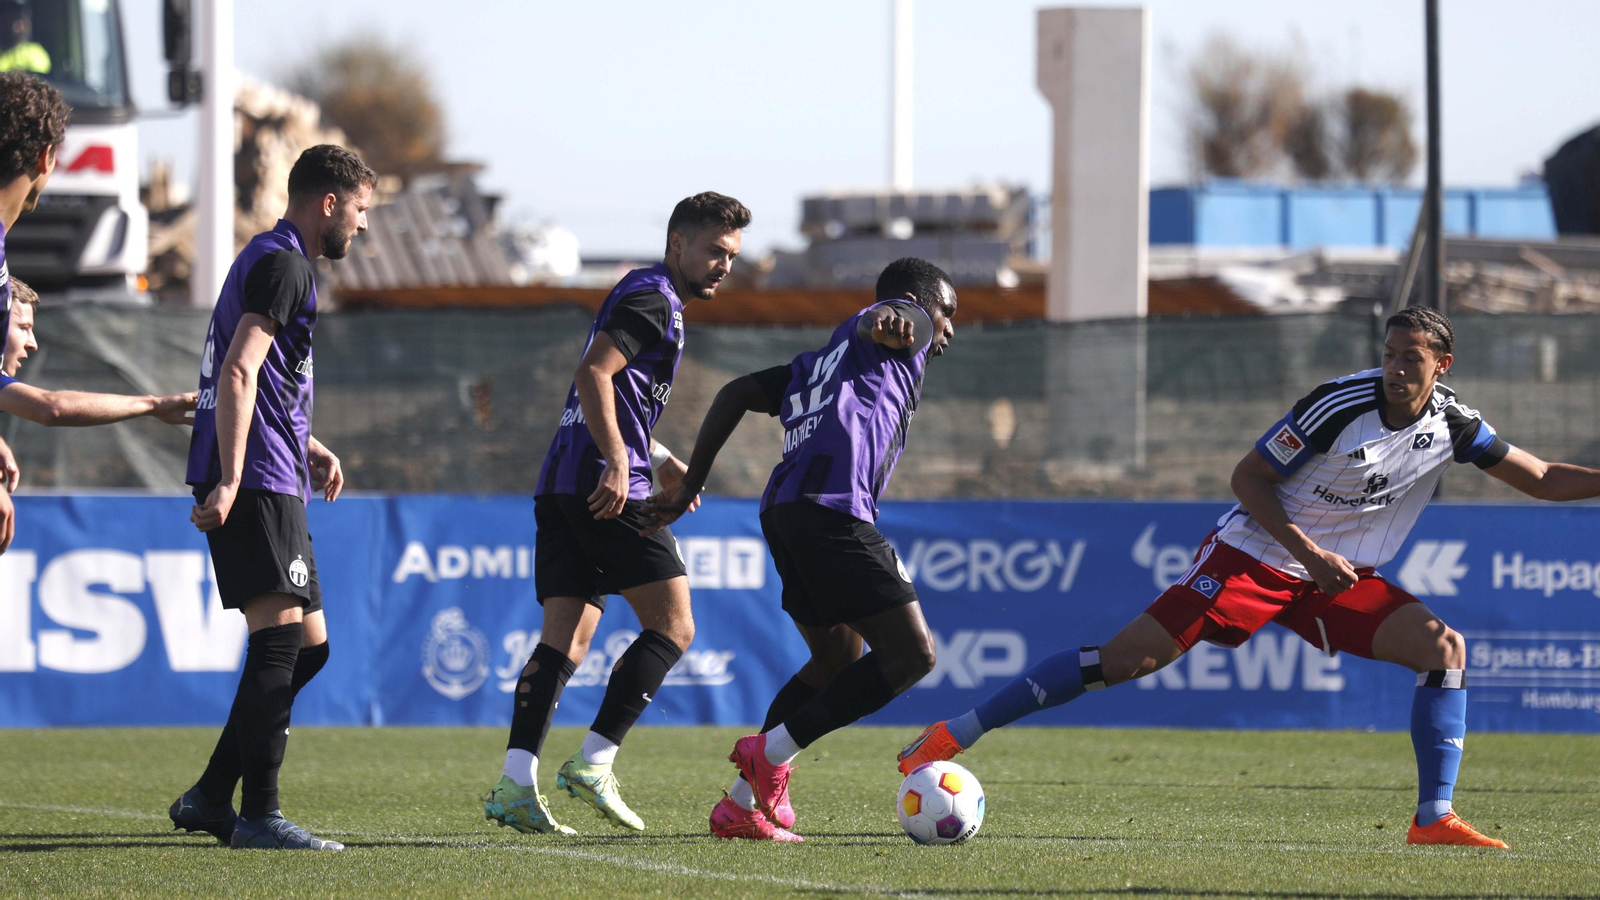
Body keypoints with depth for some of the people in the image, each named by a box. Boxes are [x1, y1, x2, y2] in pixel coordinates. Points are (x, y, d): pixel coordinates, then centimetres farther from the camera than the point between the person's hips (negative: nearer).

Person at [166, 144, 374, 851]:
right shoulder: (281, 264, -9)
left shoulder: (275, 260, 24)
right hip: (254, 481, -11)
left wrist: (309, 448, 27)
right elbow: (238, 372, -19)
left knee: (309, 644, 11)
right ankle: (257, 815, -18)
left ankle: (210, 797, 13)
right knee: (281, 636, -15)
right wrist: (230, 481, -26)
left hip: (272, 484, 11)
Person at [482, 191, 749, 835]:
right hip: (604, 489, -10)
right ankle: (593, 764, -12)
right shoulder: (653, 298, -6)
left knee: (564, 638, 3)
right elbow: (593, 374, -19)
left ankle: (516, 782, -9)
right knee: (672, 626, -6)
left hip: (561, 486, 10)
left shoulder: (642, 295, 26)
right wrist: (618, 463, -26)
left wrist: (661, 460, 30)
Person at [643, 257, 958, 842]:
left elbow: (737, 394, 28)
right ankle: (772, 752, -10)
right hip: (834, 508, -9)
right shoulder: (907, 324, 14)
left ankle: (739, 806, 15)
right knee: (911, 655, -8)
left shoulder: (821, 362, 35)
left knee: (838, 660, 22)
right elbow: (880, 318, -9)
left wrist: (690, 485, 26)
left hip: (783, 510, 9)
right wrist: (887, 325, -34)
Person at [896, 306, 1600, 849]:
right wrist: (1309, 552, -23)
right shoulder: (1339, 405, -20)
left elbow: (1542, 479, 7)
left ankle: (1434, 819, -10)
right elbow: (1249, 477, -14)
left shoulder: (1453, 424, -4)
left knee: (1444, 647, -14)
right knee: (1129, 656, -16)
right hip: (1254, 553, -5)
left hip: (1339, 578, 5)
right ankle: (956, 733, -11)